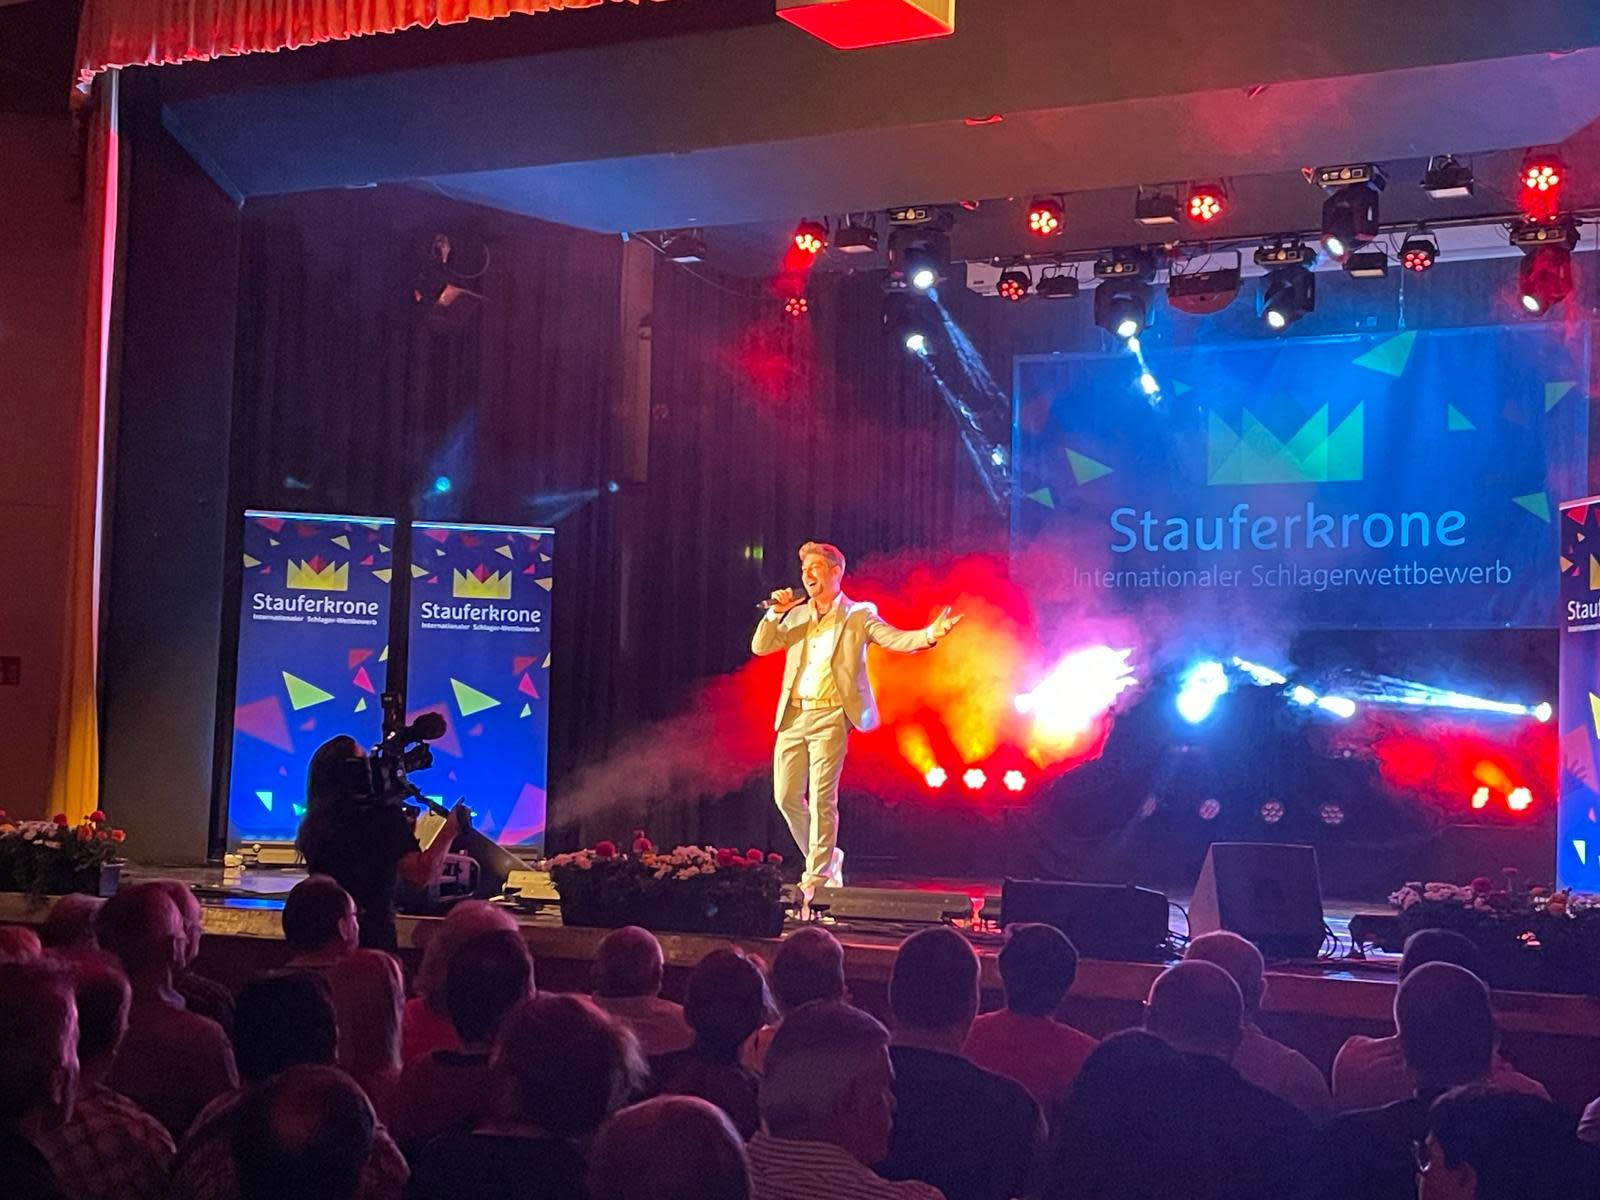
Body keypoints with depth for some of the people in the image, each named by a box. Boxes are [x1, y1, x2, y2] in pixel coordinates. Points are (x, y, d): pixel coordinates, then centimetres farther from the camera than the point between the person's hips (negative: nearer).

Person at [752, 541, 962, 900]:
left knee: (822, 799, -8)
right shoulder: (795, 616, 17)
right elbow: (759, 646, 10)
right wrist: (776, 613, -4)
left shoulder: (858, 615, 4)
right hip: (792, 717, 5)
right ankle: (825, 857, 24)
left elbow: (896, 639, -8)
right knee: (786, 797, 5)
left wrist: (930, 634, -27)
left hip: (830, 717, -5)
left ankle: (817, 877, -2)